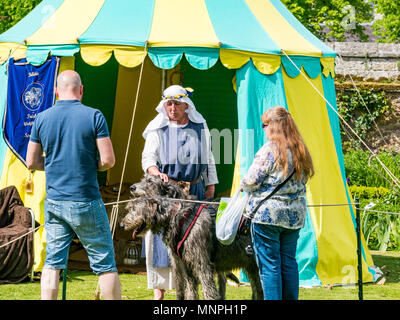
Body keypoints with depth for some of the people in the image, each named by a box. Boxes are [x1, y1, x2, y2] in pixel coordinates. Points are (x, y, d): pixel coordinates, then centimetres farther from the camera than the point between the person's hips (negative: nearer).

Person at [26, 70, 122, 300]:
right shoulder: (94, 116, -7)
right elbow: (108, 160, -10)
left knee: (53, 262, 8)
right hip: (86, 203, -4)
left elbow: (32, 162, 6)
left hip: (54, 201, 4)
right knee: (105, 263, 5)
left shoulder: (42, 119, 3)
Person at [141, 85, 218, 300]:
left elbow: (208, 157, 17)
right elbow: (148, 158, -1)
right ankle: (159, 292, 0)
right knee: (162, 239, -5)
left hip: (194, 190, 2)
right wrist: (157, 174, -20)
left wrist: (211, 183, 14)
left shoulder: (200, 127, 9)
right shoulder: (157, 129, 2)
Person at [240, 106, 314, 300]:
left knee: (269, 265, -2)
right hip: (295, 215, 7)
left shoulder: (269, 149, -13)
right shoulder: (300, 150, 10)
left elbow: (252, 180, -13)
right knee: (289, 262, 14)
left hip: (267, 213, -7)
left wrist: (242, 186, 7)